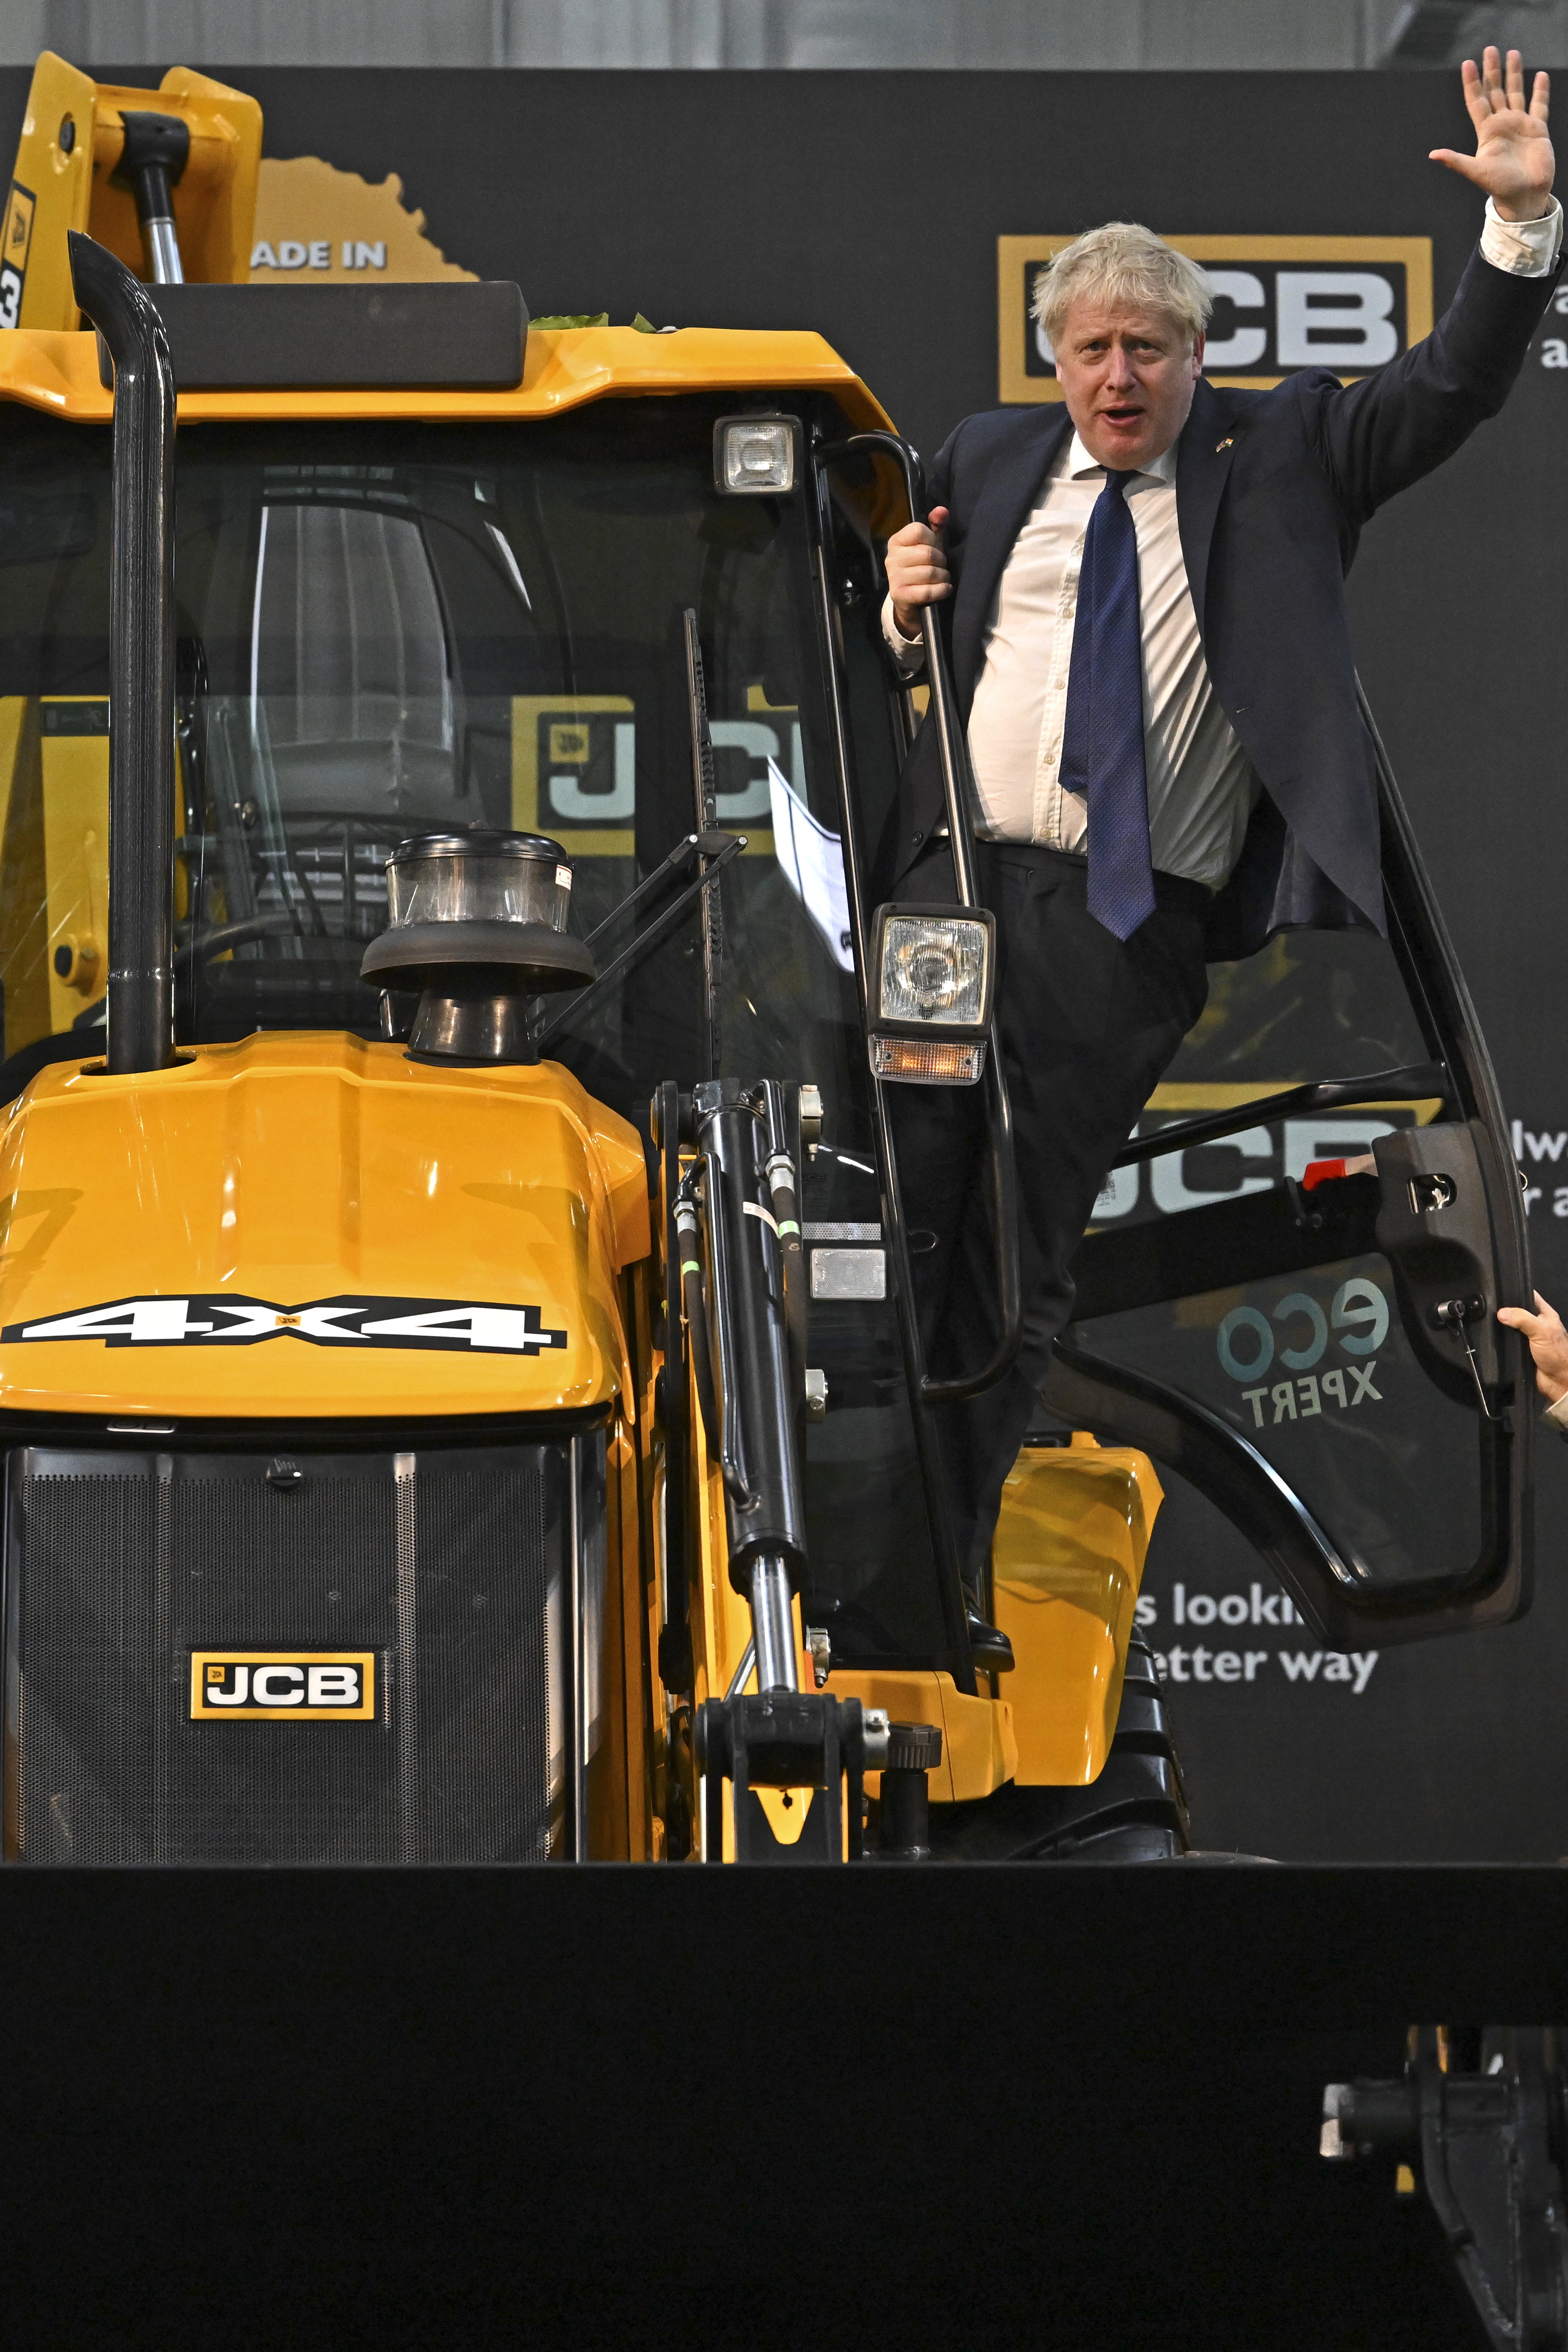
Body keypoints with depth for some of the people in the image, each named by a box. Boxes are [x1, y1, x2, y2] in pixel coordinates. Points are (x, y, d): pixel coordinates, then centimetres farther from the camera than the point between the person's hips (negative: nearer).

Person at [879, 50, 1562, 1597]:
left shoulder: (1279, 452, 9)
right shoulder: (987, 463, 15)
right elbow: (905, 657, 24)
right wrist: (901, 610, 1)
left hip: (1134, 934, -2)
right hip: (950, 889, 2)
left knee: (1045, 1263, 3)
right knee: (895, 1222, 0)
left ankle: (979, 1571, 9)